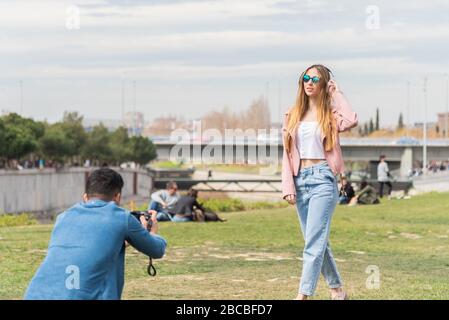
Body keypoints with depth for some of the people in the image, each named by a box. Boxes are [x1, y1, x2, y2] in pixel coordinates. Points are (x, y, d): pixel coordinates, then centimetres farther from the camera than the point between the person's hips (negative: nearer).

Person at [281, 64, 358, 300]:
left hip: (323, 179, -5)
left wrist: (336, 93, -10)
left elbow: (351, 121, -23)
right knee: (317, 240, 11)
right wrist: (288, 186, -1)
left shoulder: (330, 115, 1)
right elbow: (288, 154, 9)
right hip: (300, 180, 5)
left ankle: (303, 295, -15)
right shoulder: (293, 115, 12)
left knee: (314, 241, -12)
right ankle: (337, 289, 24)